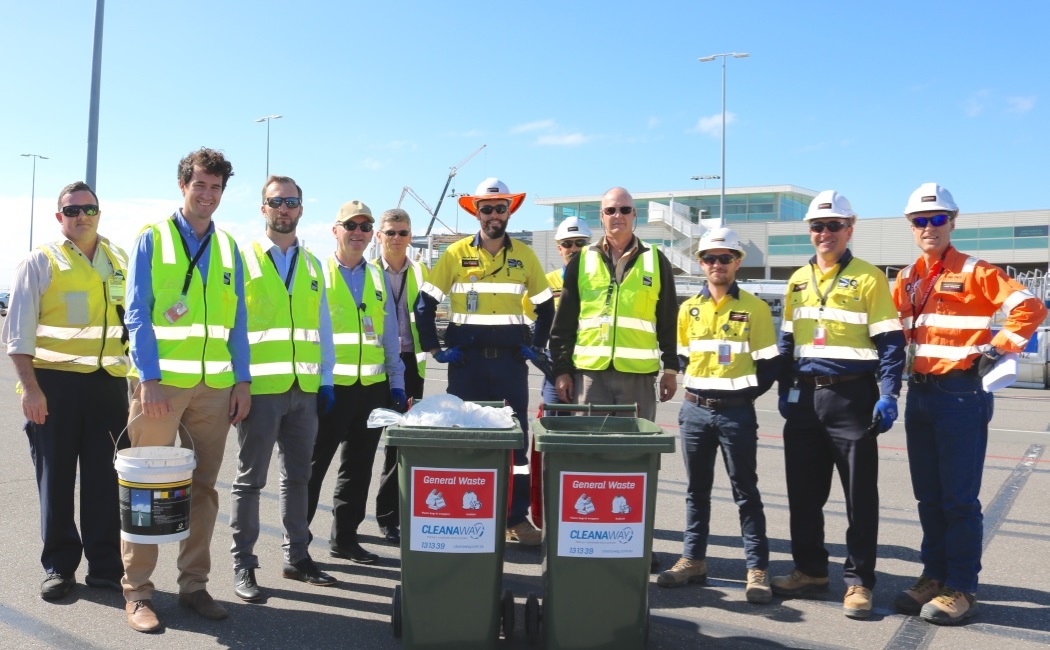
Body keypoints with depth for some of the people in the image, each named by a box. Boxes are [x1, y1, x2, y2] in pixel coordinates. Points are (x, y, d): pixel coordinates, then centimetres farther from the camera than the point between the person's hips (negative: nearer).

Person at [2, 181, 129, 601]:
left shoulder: (121, 262, 12)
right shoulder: (40, 262, 3)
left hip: (109, 382, 2)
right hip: (55, 382, -2)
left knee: (106, 480, 5)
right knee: (56, 479, 6)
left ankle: (106, 566, 15)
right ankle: (58, 567, 19)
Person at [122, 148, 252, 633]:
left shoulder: (228, 248, 12)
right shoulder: (153, 239, 2)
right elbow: (137, 312, -4)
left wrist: (242, 380, 5)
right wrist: (149, 377, -13)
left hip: (215, 387, 4)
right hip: (161, 382, -3)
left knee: (203, 488, 9)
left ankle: (193, 584, 20)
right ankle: (137, 592, 12)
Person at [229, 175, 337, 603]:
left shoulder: (313, 266, 14)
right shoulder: (244, 260, 0)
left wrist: (326, 379, 9)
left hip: (304, 388, 5)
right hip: (259, 387, -4)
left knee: (298, 476, 13)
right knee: (250, 479, 4)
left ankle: (297, 557, 25)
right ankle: (243, 565, 15)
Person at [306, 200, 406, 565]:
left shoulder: (377, 277, 13)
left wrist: (397, 382, 10)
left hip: (373, 387, 5)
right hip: (329, 386, -4)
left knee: (358, 467, 12)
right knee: (312, 466, 3)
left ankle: (344, 538, 25)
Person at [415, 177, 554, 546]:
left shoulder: (524, 255, 6)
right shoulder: (457, 253, 0)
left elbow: (545, 306, 14)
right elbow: (425, 304, 2)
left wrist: (537, 346, 6)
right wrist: (434, 349, -2)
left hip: (510, 359, 1)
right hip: (467, 360, -1)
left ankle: (517, 518, 13)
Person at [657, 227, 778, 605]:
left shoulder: (755, 308, -3)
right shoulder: (688, 309, 7)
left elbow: (767, 365, -2)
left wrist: (742, 395, -3)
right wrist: (697, 389, 7)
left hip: (736, 413, -4)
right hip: (694, 410, 4)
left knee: (746, 492, 2)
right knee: (696, 489, 12)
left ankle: (757, 569, 9)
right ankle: (693, 560, 22)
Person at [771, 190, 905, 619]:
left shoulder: (869, 278, -3)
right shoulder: (798, 281, 13)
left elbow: (889, 342, -6)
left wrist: (888, 395, -13)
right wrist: (784, 391, 13)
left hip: (851, 396, -5)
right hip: (805, 398, 5)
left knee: (860, 495, 2)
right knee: (803, 491, 11)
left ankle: (858, 581, 13)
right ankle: (810, 570, 24)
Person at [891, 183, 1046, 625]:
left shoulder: (974, 272, -6)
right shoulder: (907, 280, 12)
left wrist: (997, 349, -14)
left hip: (961, 393, -6)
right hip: (919, 394, 6)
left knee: (959, 499, -2)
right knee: (928, 496, 12)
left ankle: (961, 589, 8)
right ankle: (934, 577, 22)